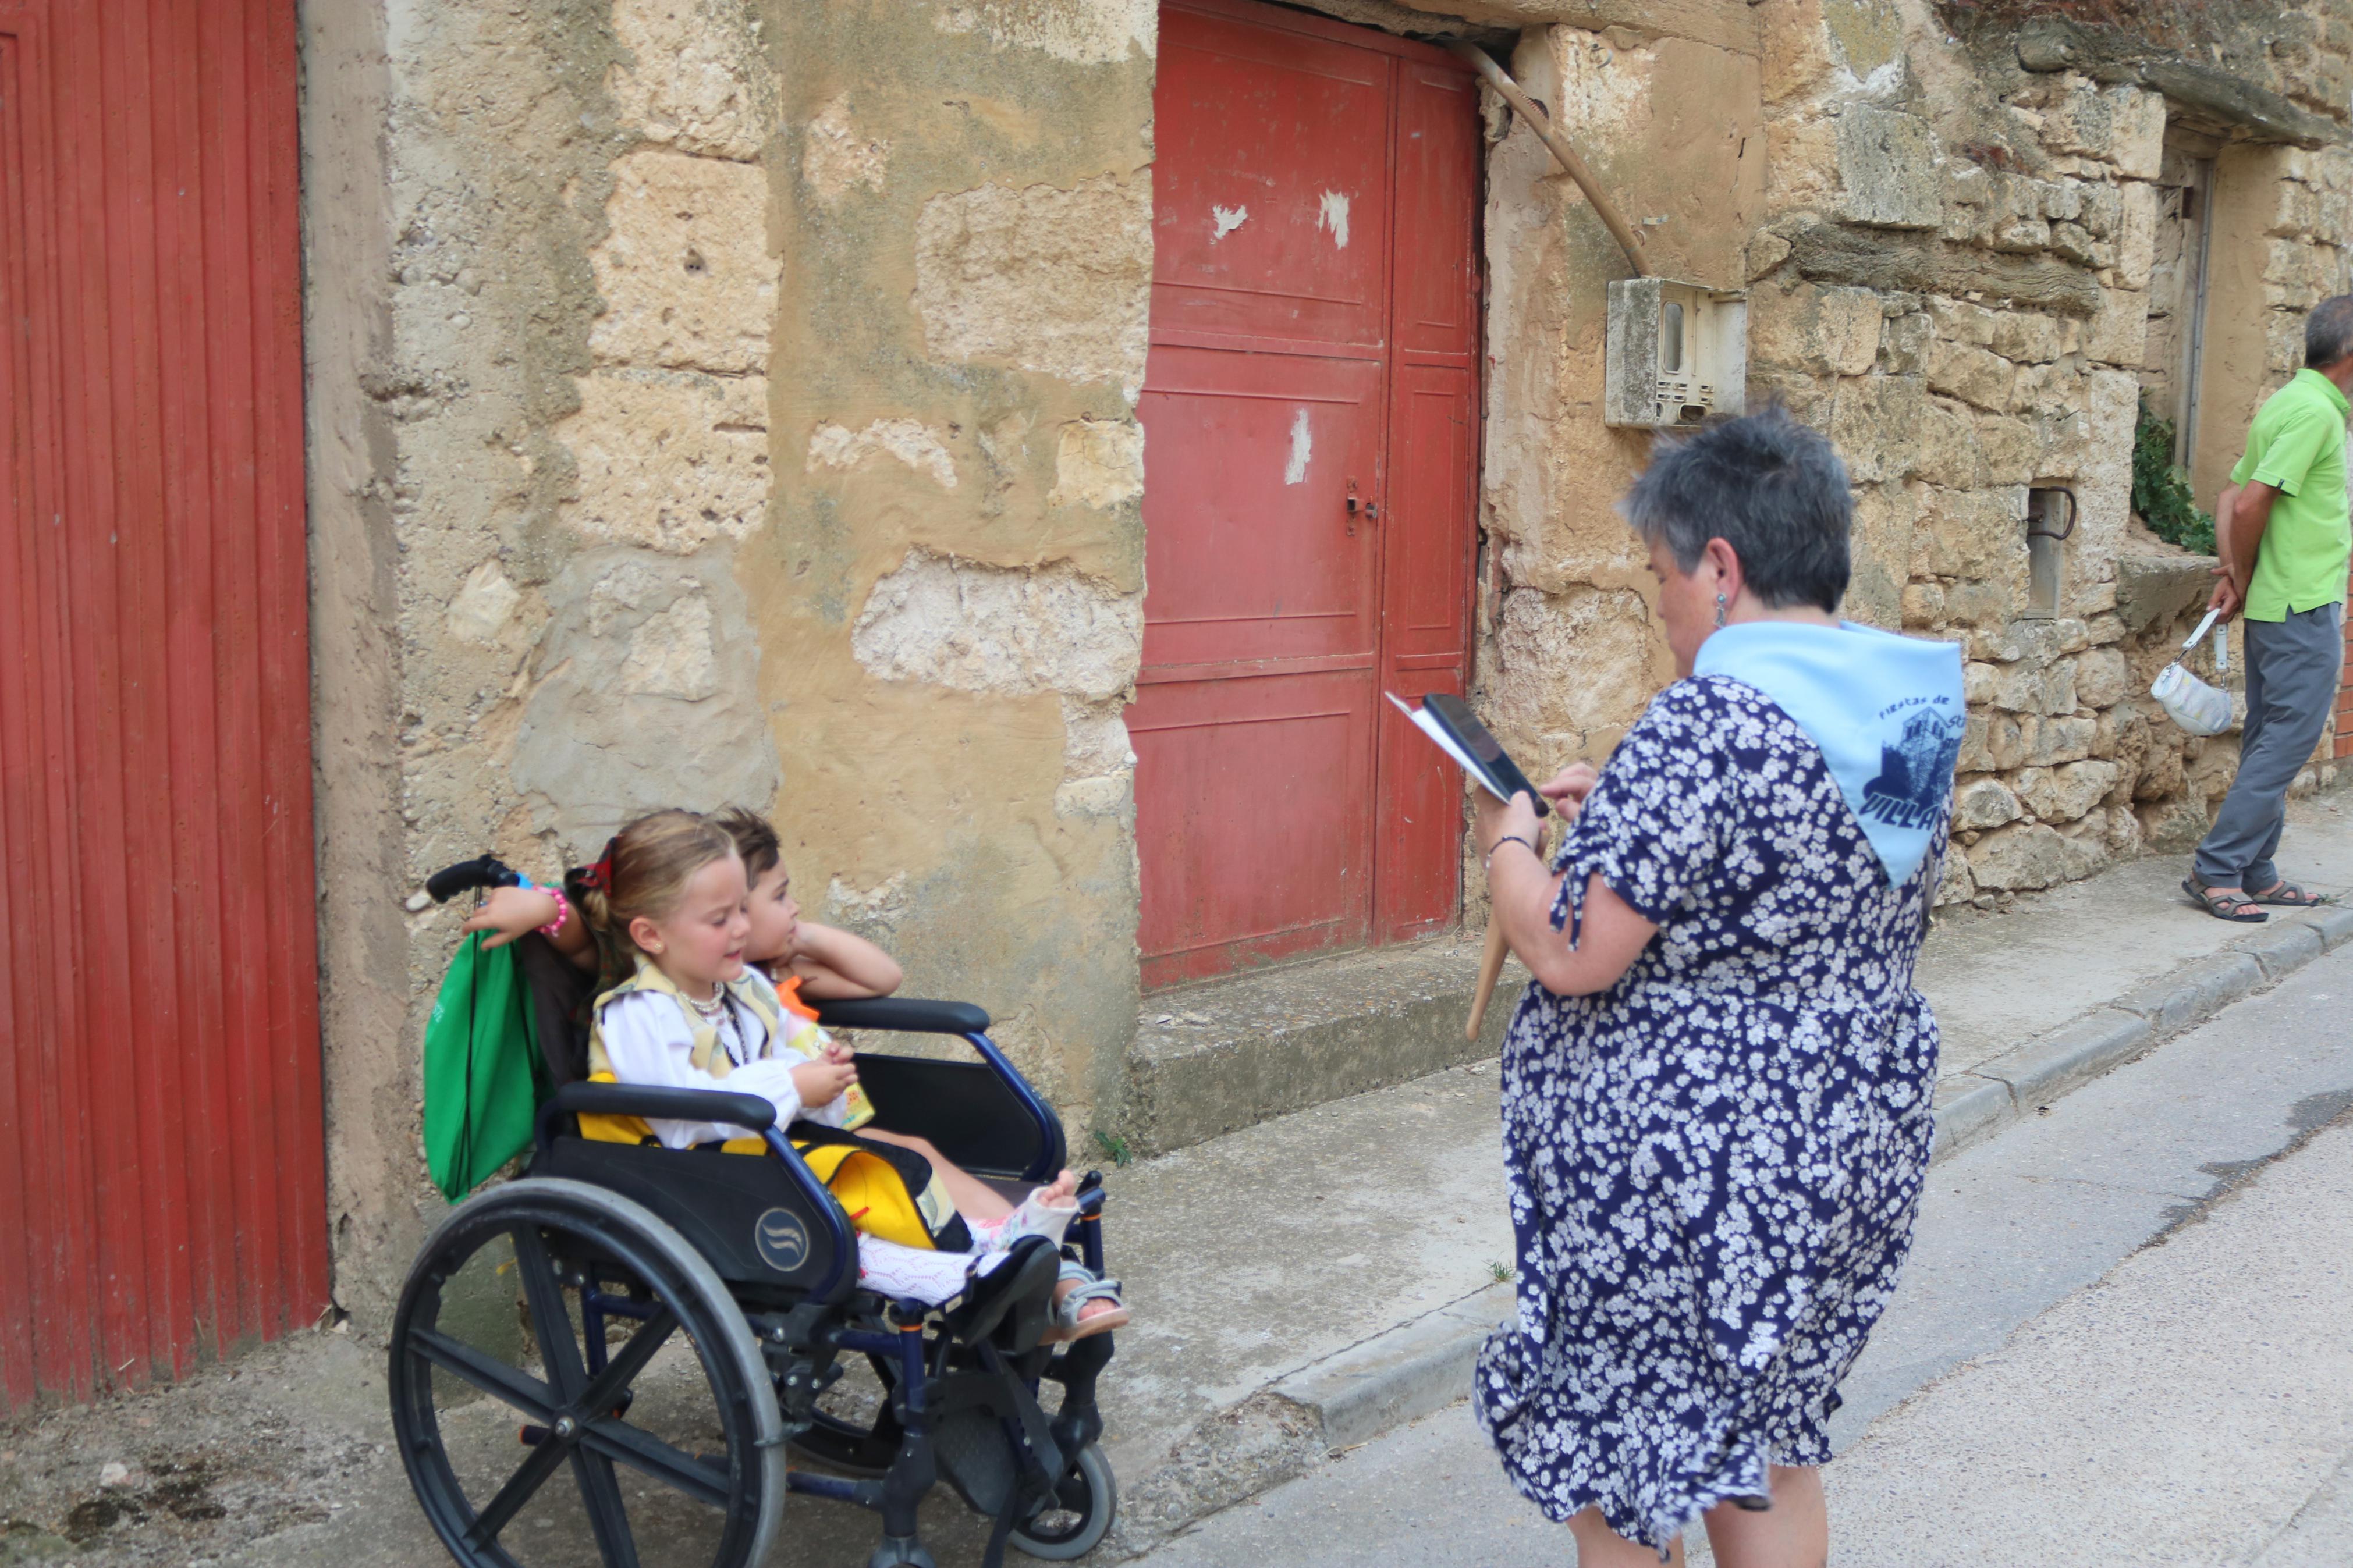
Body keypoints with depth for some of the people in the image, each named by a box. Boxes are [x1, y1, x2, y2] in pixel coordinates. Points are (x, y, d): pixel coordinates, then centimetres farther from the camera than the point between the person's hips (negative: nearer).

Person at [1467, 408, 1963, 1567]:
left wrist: (1508, 841, -4)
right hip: (1860, 1141, 9)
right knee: (1767, 1441, 22)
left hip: (1685, 1168, -8)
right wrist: (1624, 807, 13)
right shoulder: (1911, 710, 3)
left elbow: (1572, 955, -23)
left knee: (1606, 1445, 12)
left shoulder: (1705, 728, -25)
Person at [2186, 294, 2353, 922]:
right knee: (2287, 741, -7)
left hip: (2275, 605, 10)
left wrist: (2234, 574, 5)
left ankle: (2256, 874, 18)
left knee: (2269, 742, 12)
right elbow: (2250, 504, -21)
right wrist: (2244, 579, -7)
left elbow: (2235, 493, 14)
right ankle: (2216, 870, -6)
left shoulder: (2285, 401, 14)